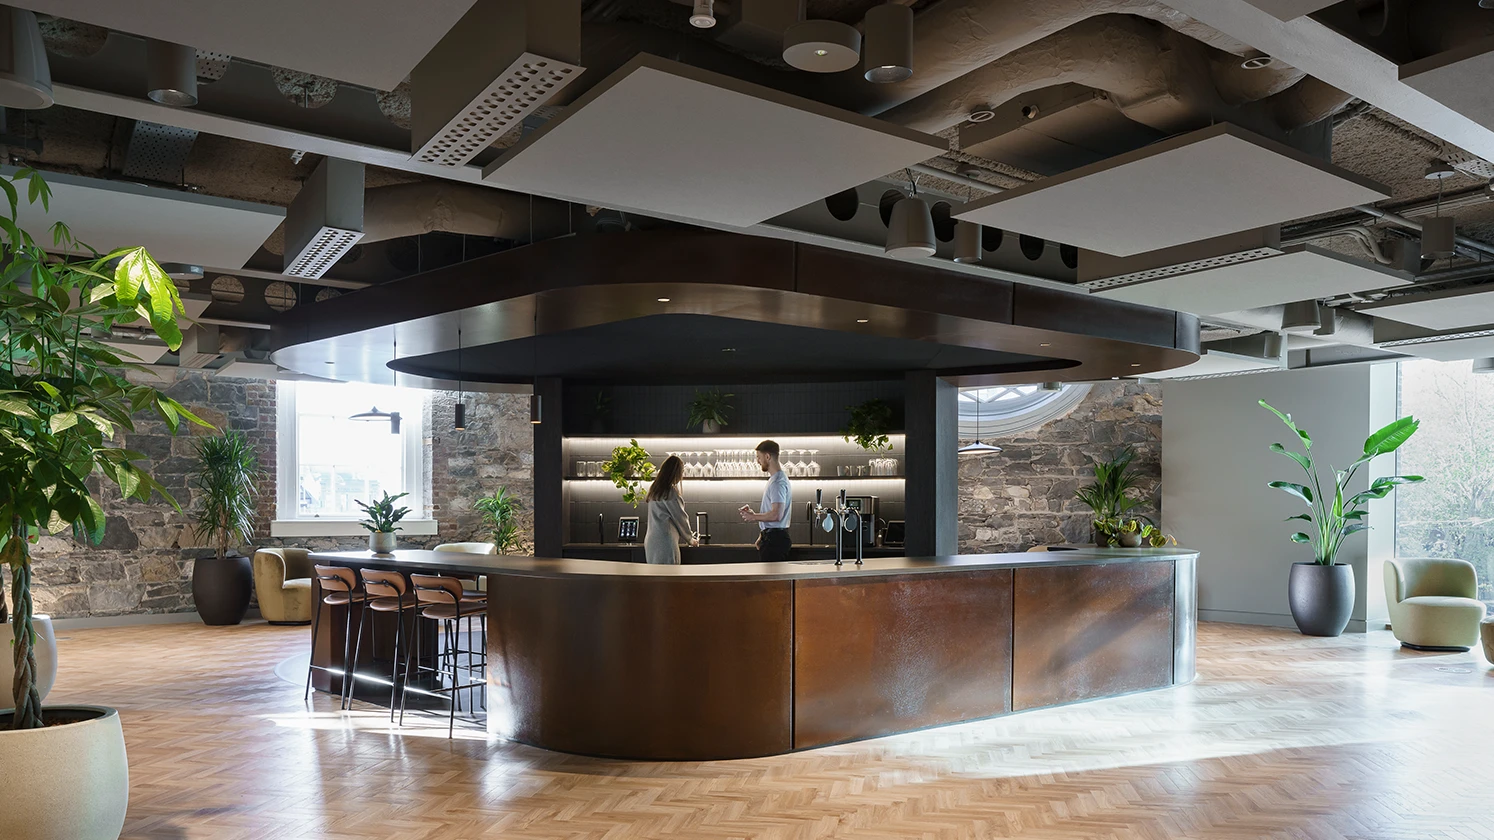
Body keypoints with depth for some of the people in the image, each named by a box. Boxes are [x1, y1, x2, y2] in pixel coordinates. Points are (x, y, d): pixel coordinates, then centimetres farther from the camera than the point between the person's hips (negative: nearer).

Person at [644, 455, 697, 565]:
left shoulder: (654, 490, 14)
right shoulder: (670, 491, -12)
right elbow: (680, 517, -5)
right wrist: (690, 539, 11)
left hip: (651, 540, 9)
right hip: (665, 542, -9)